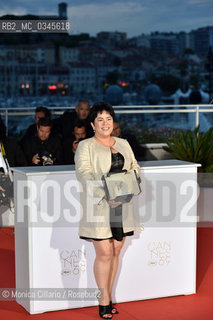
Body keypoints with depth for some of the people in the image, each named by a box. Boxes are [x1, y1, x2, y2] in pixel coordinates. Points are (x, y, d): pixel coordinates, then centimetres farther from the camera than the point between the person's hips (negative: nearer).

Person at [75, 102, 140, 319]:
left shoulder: (123, 144, 16)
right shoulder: (85, 146, -1)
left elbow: (134, 167, 16)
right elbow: (83, 173, -14)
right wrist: (105, 193, -27)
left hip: (121, 206, 5)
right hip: (98, 206, -5)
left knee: (115, 252, 8)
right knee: (104, 253, -6)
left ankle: (107, 298, 19)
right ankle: (104, 302, 5)